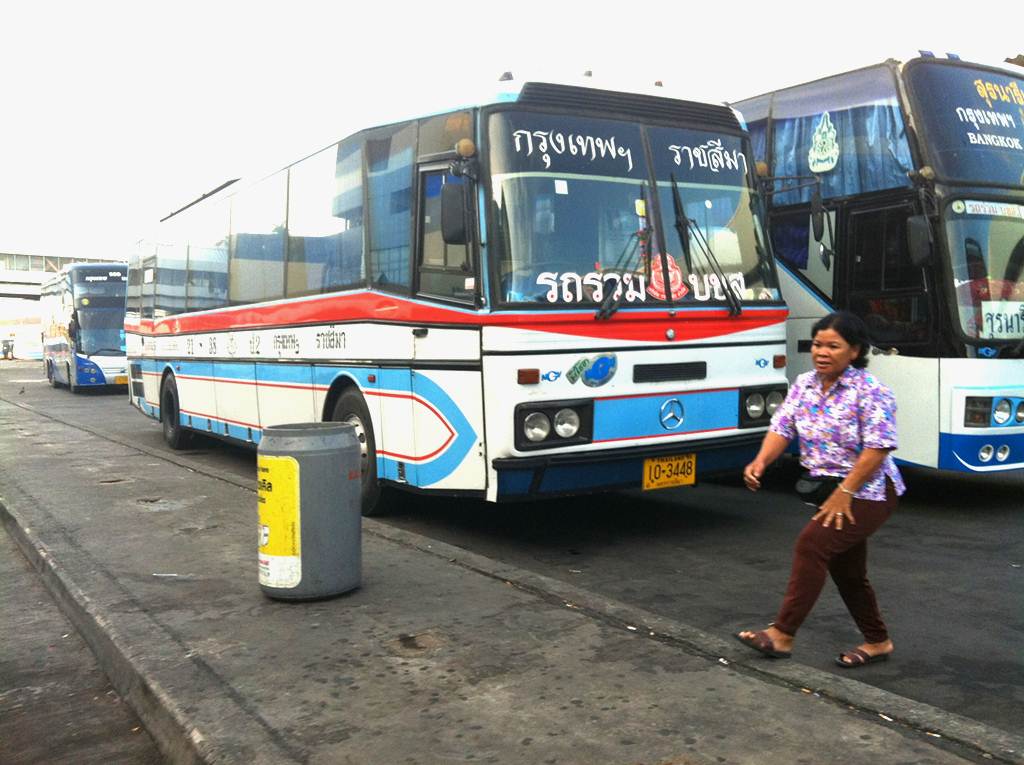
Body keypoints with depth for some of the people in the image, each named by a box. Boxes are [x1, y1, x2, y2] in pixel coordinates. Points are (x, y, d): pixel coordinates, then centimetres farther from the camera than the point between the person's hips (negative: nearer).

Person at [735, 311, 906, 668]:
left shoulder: (870, 391, -17)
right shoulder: (804, 385, 4)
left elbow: (877, 449, -21)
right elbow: (782, 428, -1)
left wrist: (844, 493, -23)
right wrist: (760, 462, -20)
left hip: (867, 494, -8)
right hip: (831, 491, 8)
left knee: (811, 544, -20)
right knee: (846, 570, 14)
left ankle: (782, 635, -15)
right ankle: (877, 641, 32)